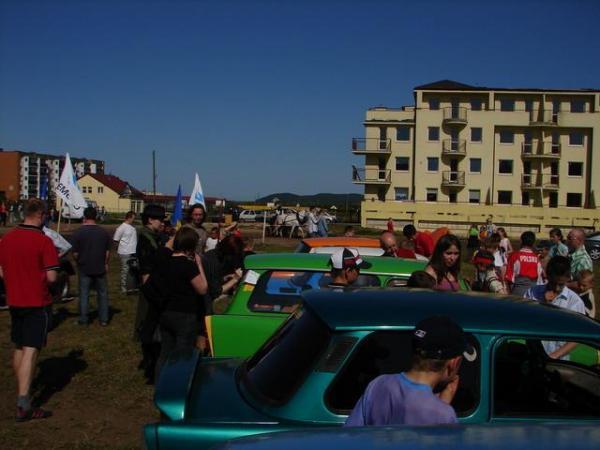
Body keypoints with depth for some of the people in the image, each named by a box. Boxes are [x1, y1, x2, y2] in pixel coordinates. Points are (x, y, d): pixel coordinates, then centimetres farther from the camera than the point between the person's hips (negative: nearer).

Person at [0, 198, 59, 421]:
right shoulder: (43, 241, -16)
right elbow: (51, 277, -17)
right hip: (37, 303, -6)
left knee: (19, 348, 20)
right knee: (31, 351, -5)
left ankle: (22, 390, 34)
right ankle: (23, 405, -9)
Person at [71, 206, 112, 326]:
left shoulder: (78, 232, -12)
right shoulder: (104, 232, -4)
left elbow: (75, 253, -9)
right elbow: (107, 252, 1)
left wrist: (79, 262, 11)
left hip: (85, 268, -2)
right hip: (100, 268, 2)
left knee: (84, 294, 8)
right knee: (102, 293, 12)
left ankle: (83, 319, 13)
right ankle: (104, 319, 15)